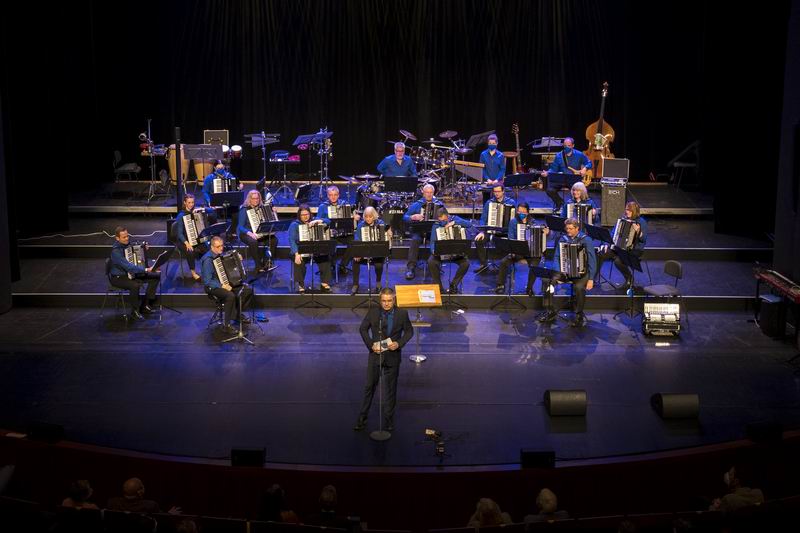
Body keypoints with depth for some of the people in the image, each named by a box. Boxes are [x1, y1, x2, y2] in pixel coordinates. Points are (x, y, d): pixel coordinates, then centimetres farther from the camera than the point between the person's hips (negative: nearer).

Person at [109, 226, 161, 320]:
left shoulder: (128, 243, -1)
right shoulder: (116, 251, -27)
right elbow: (128, 266, -37)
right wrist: (146, 270, -42)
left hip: (131, 273, 9)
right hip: (118, 277, -9)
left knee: (156, 276, 1)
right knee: (135, 285, -37)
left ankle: (145, 305, 7)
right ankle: (135, 311, -14)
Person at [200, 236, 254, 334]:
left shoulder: (221, 255, 6)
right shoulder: (208, 260, -20)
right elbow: (207, 281, -23)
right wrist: (221, 286, -30)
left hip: (225, 282, 8)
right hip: (213, 286, -8)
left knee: (248, 289, -7)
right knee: (230, 296, -35)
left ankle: (238, 313, 11)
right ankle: (226, 324, -22)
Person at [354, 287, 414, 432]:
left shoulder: (402, 314, -7)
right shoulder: (373, 312, -7)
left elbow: (409, 331, 3)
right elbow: (363, 329, 3)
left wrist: (399, 343, -13)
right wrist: (370, 344, -10)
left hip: (393, 356, 0)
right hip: (375, 355, 0)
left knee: (390, 389, 8)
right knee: (369, 386, 7)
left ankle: (388, 420, 20)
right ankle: (362, 419, 18)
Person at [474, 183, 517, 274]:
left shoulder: (511, 202, 2)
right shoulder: (489, 203, 8)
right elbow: (483, 219, 6)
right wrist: (482, 232, -9)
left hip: (506, 231, -2)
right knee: (478, 240, -21)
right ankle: (483, 264, -3)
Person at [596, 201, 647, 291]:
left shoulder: (641, 222, -8)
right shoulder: (623, 218, 10)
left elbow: (644, 239, -17)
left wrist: (638, 231, -36)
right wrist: (608, 244, 3)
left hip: (634, 250, -6)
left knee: (618, 261, -33)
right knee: (600, 254, -12)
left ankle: (629, 279, -6)